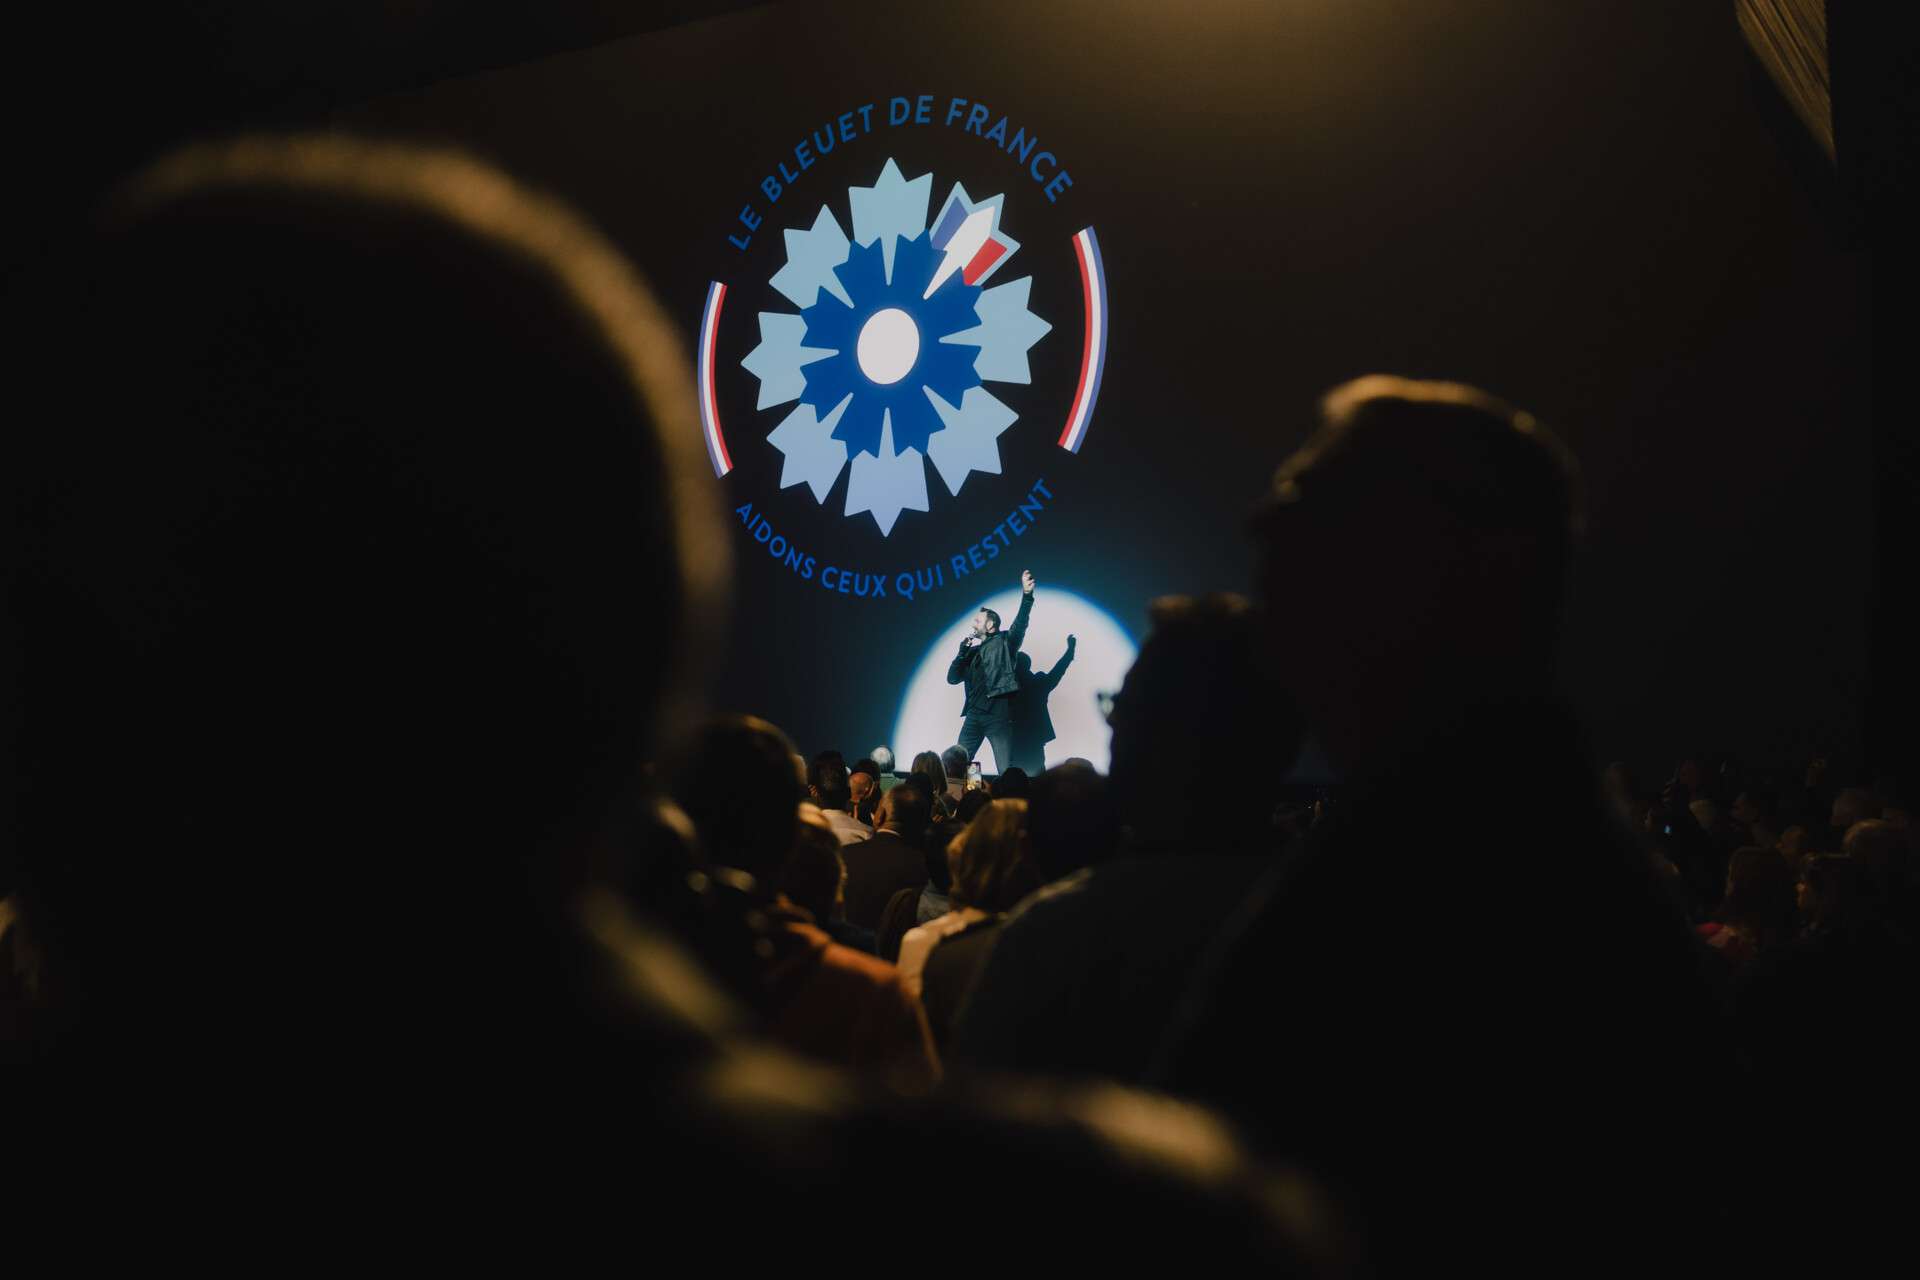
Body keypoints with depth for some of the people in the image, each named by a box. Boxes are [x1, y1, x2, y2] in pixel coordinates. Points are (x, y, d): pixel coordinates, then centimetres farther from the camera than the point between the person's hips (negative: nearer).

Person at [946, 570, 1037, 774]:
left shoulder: (1003, 642, 8)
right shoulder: (971, 652, 22)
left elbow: (1020, 623, -9)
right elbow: (952, 678, 12)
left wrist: (1027, 596, -23)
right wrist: (964, 647, 4)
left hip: (998, 713, -5)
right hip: (974, 714, 6)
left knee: (1006, 771, -10)